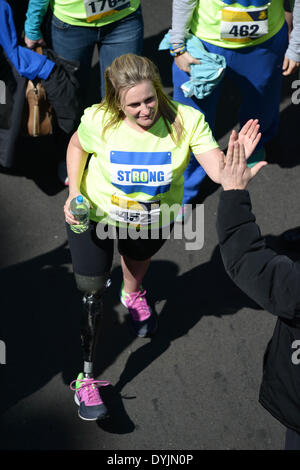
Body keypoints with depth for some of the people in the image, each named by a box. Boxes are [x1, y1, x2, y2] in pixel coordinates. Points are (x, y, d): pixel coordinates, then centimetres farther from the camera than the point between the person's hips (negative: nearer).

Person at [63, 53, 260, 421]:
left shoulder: (186, 120, -32)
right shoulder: (98, 121, -30)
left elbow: (219, 171, -38)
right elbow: (77, 146, -6)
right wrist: (74, 193, -18)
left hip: (155, 220, 2)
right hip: (96, 213, -2)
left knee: (139, 258, 33)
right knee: (90, 292, -5)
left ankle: (132, 294, 71)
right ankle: (85, 378, 13)